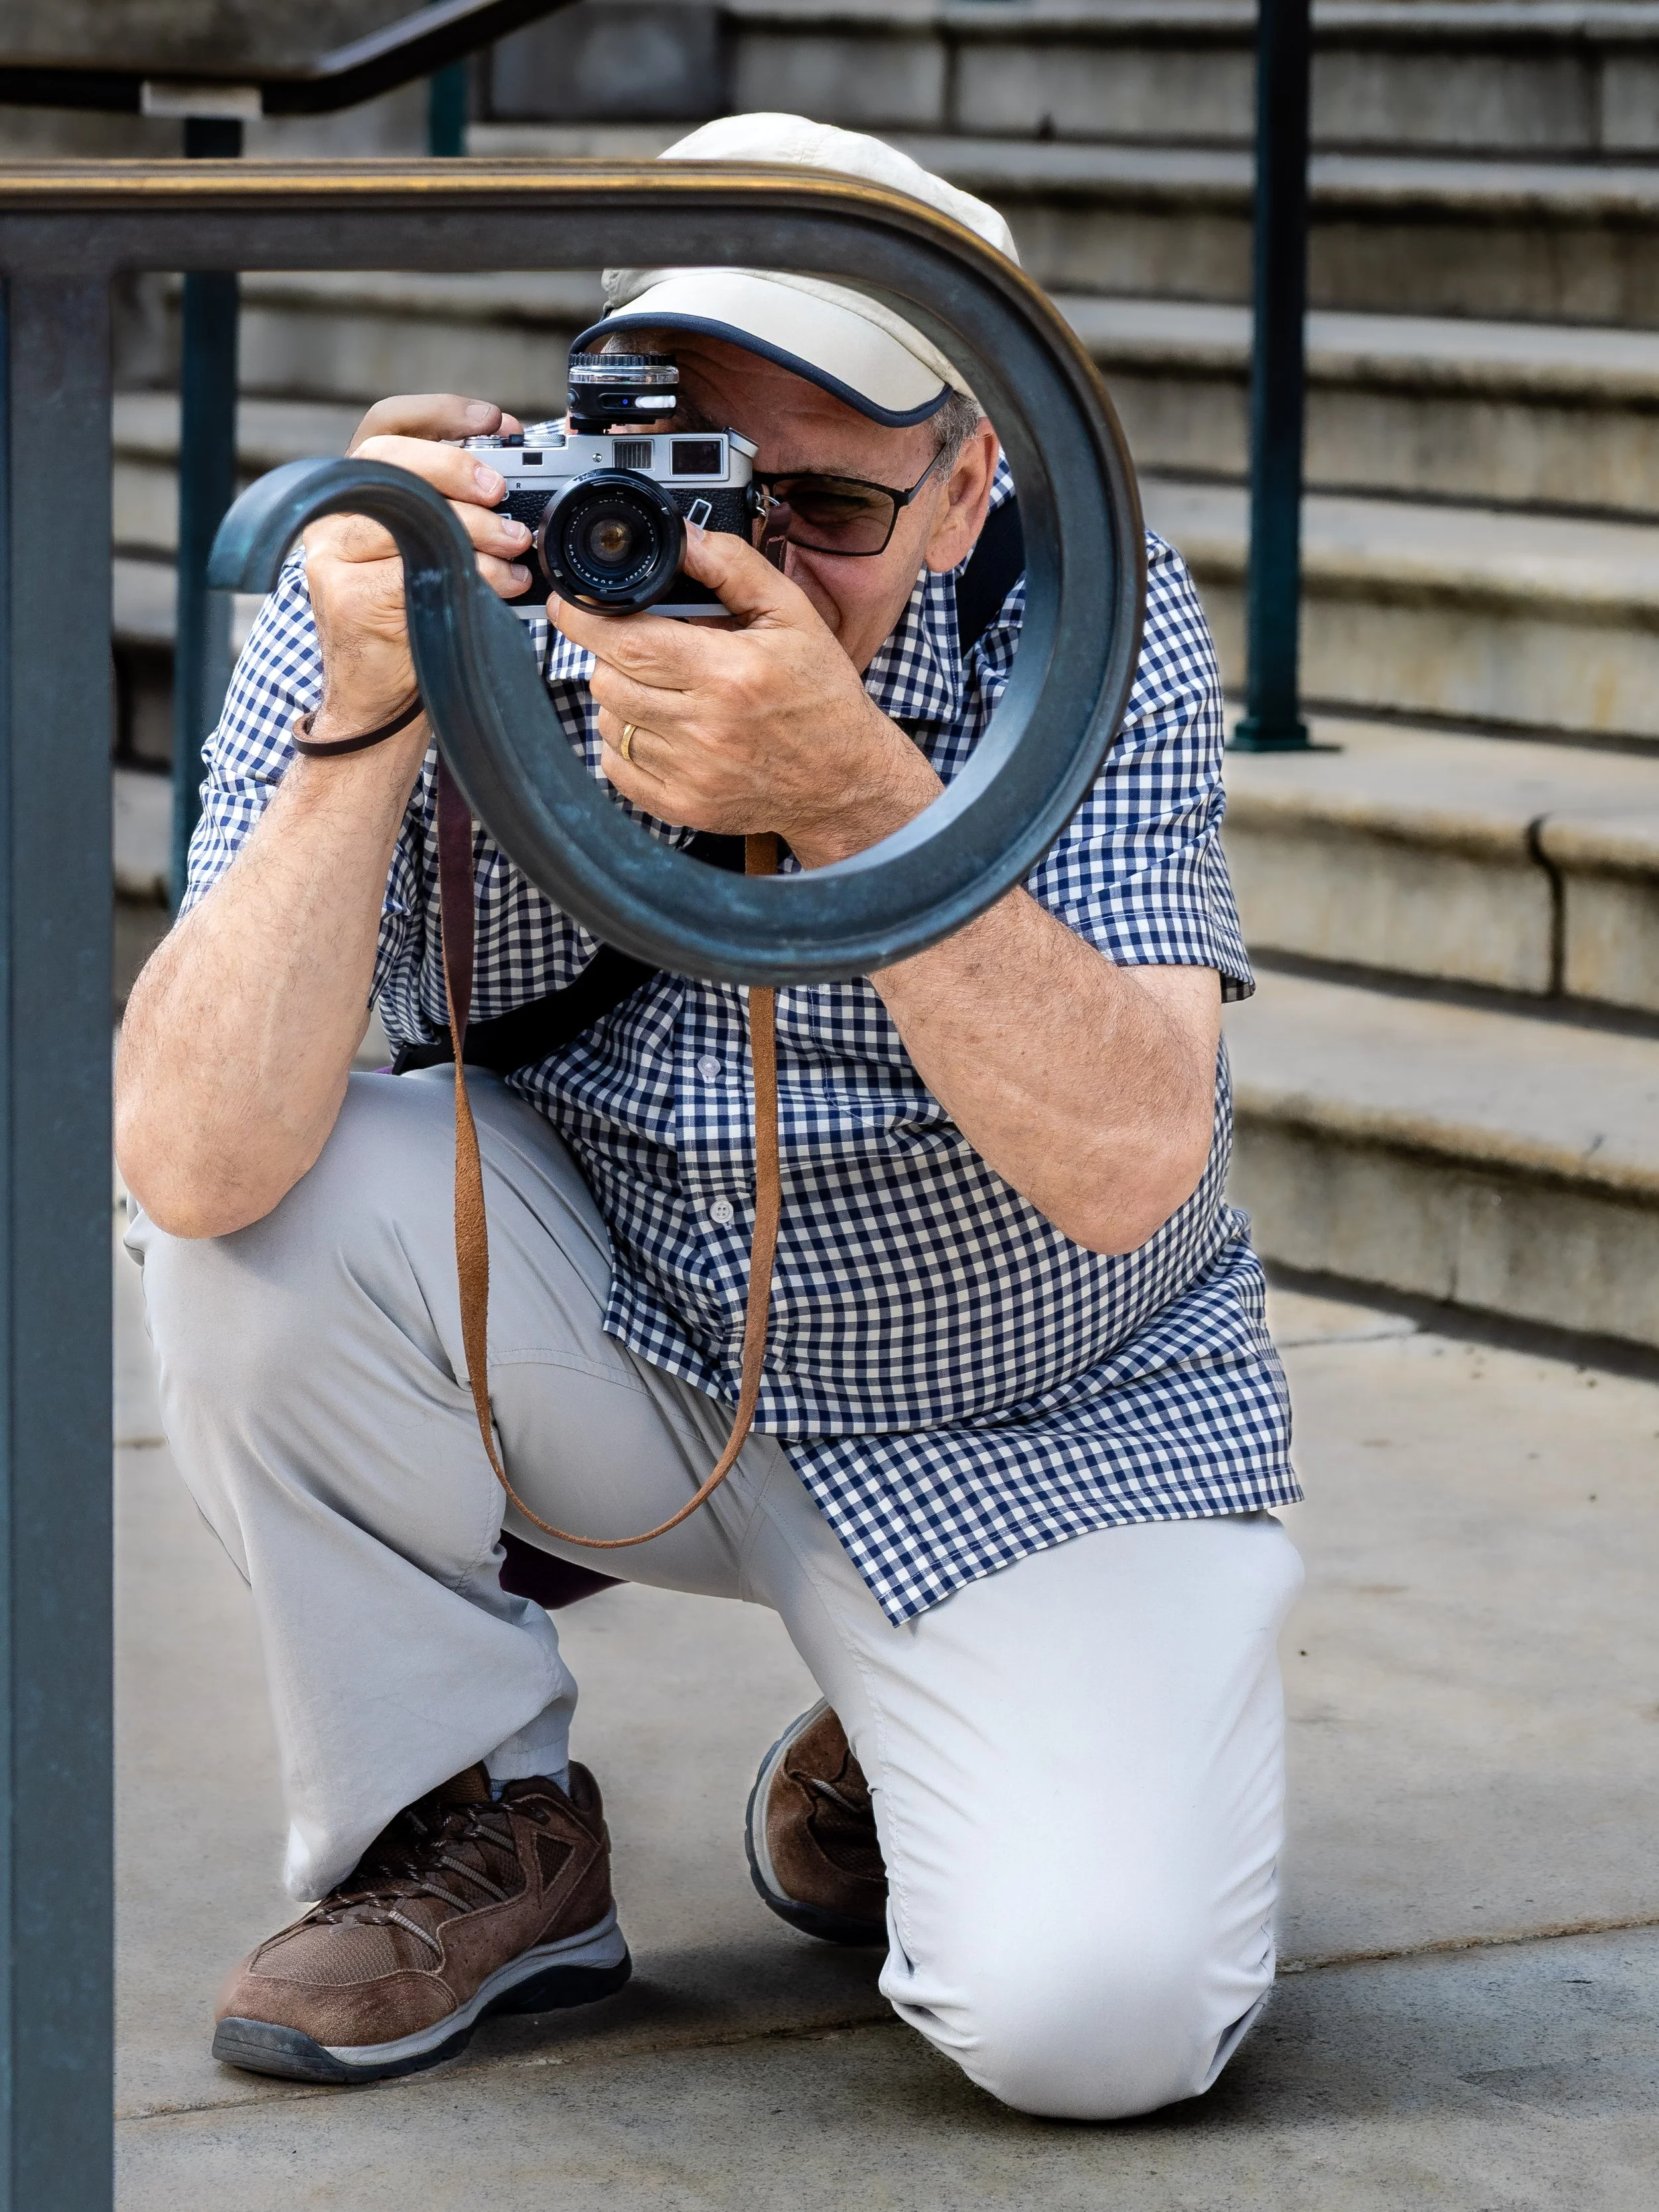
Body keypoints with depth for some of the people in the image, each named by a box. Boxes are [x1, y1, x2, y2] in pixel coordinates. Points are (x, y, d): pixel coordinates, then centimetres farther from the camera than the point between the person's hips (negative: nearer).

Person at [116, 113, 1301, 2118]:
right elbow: (190, 1161, -30)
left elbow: (1127, 1165, -33)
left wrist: (857, 796, -46)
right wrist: (363, 727, -41)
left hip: (1029, 1431, -1)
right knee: (288, 1211, -28)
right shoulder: (413, 608, -20)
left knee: (1093, 2019, -24)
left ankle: (888, 1784, 14)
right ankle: (476, 1835, -4)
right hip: (606, 1349, 2)